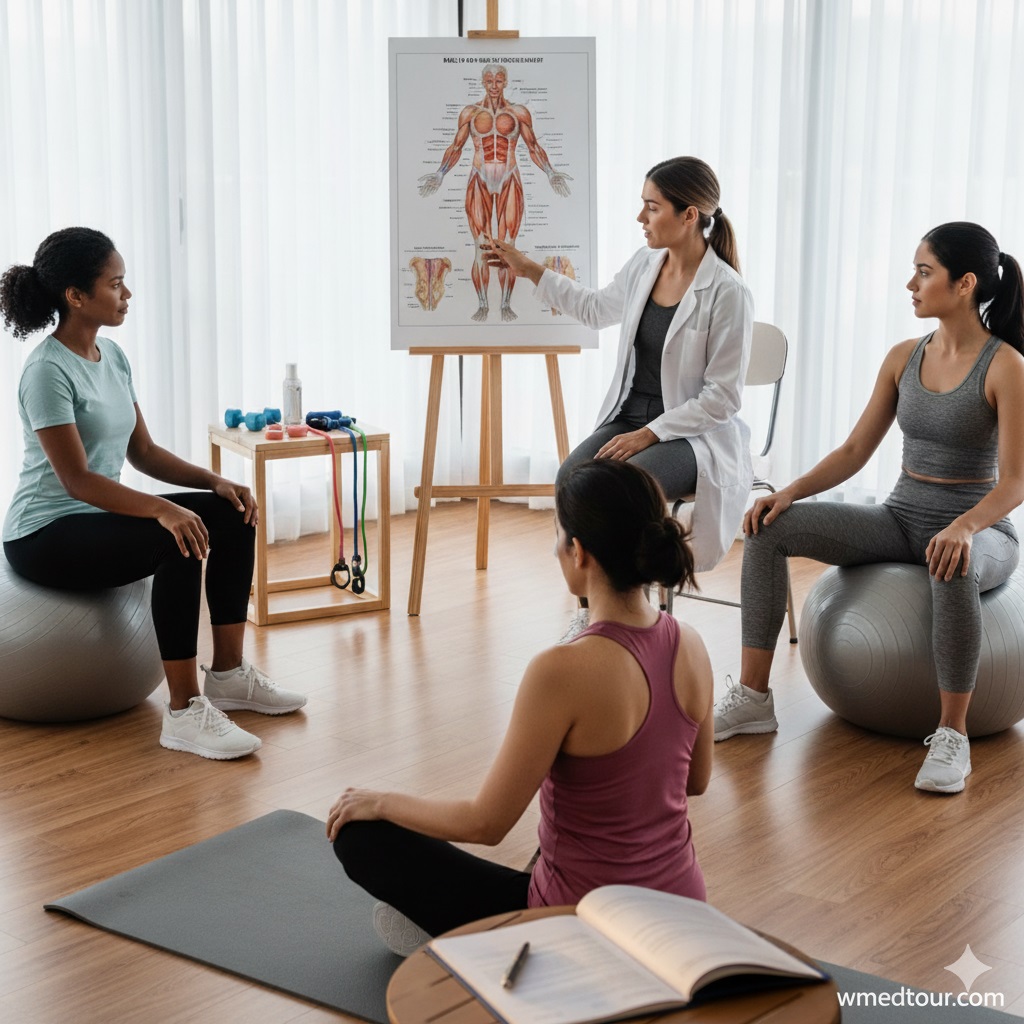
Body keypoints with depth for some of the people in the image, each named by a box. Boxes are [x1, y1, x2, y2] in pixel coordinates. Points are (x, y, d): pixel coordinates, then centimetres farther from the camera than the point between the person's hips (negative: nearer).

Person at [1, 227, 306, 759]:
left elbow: (143, 452, 11)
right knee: (179, 542, -32)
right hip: (45, 535, -9)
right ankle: (184, 712, -27)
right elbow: (75, 479, -26)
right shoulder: (48, 371, -20)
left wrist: (214, 480, -4)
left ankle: (228, 675, 1)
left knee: (233, 515, -4)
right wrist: (161, 509, -38)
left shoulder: (112, 356, 7)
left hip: (99, 513, 9)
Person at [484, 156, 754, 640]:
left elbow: (722, 397, -14)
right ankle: (591, 608, -11)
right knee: (571, 477, -24)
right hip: (630, 417, 6)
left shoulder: (728, 294, -16)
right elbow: (597, 308, 26)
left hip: (694, 434, -6)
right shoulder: (644, 265, 4)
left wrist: (649, 434, -19)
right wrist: (529, 270, 25)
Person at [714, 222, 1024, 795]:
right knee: (769, 528, -14)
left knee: (953, 569, -44)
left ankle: (953, 735, -27)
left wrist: (964, 527, -37)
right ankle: (753, 698, -12)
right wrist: (792, 491, -9)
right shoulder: (904, 358, 6)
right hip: (901, 519, 6)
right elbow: (855, 452, 7)